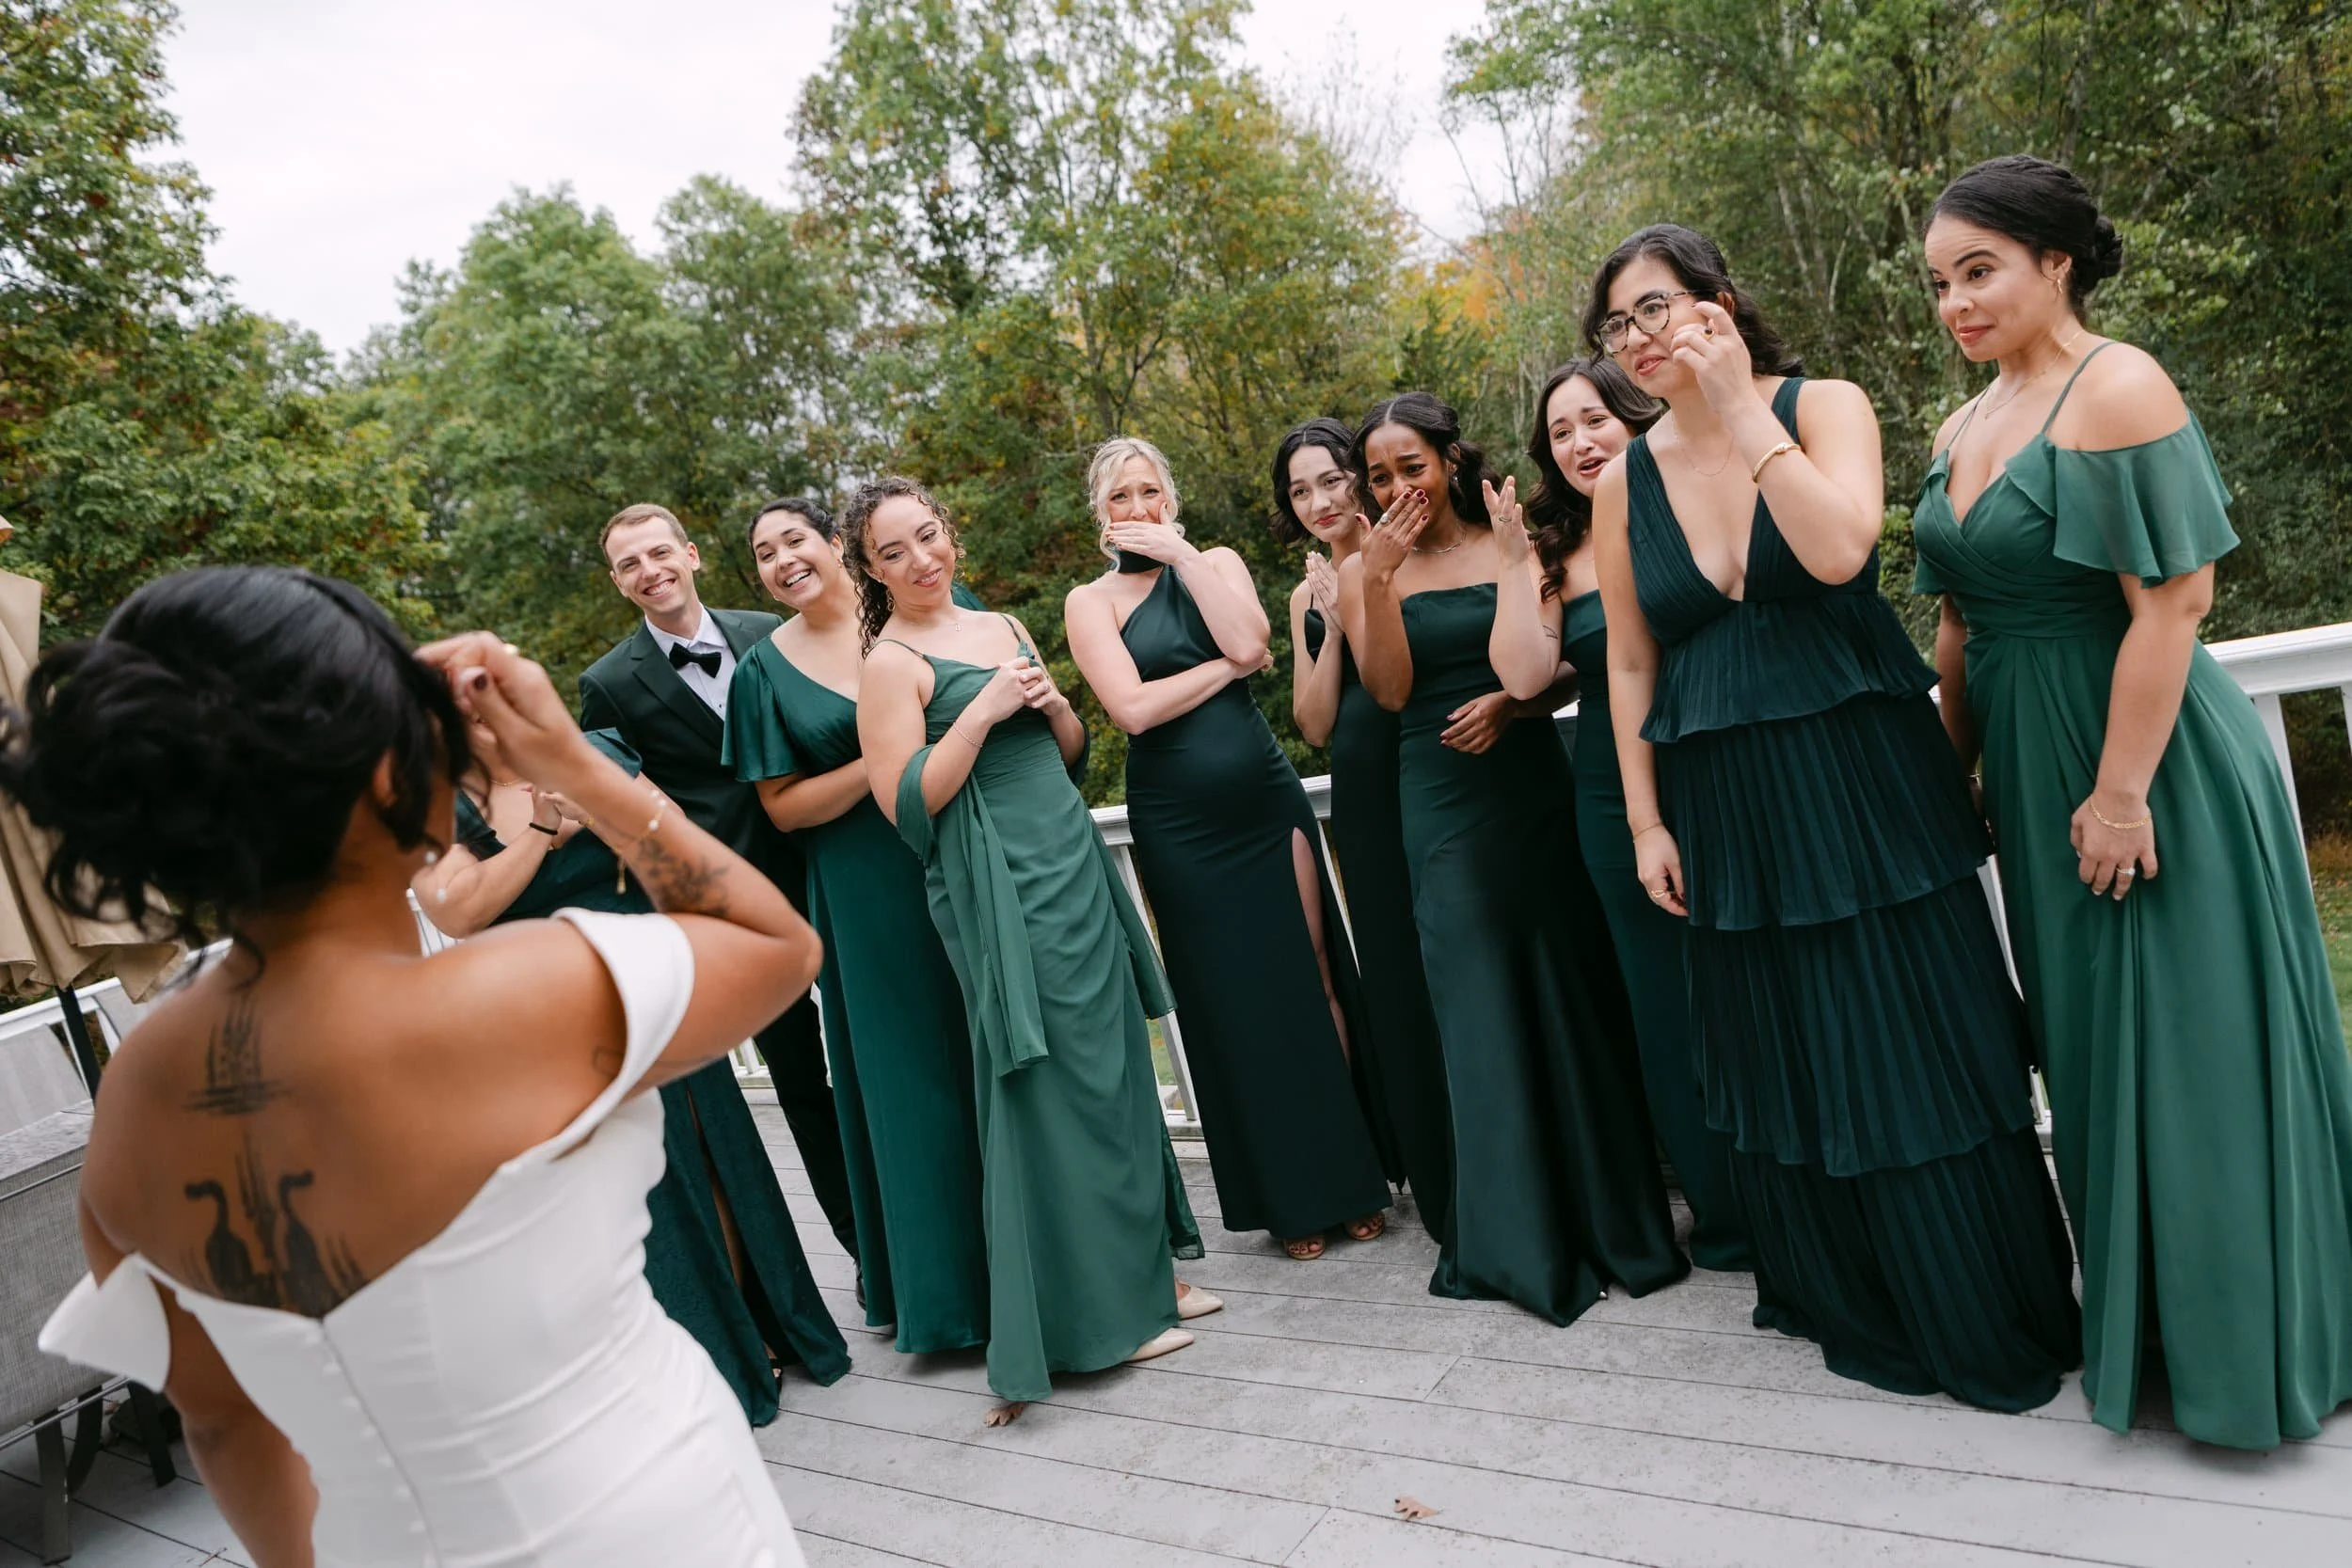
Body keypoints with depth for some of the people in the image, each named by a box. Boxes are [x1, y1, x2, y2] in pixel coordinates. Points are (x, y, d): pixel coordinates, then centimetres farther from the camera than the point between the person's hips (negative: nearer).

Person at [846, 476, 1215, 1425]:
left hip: (1074, 863, 7)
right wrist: (983, 711, -17)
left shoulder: (1002, 628, 14)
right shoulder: (893, 663, -6)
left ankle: (1143, 1272, 27)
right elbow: (904, 801, -14)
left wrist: (1051, 702, -2)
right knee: (1059, 1087, -1)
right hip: (1004, 891, -7)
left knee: (1117, 1068, 12)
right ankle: (1096, 1312, 14)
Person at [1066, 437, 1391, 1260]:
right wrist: (1228, 666, -10)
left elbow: (1249, 641, -12)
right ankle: (1290, 1202, 19)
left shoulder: (1218, 562, 8)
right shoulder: (1091, 601, 1)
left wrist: (1180, 552, -8)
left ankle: (1351, 1180, 19)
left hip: (1268, 800, 2)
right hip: (1179, 827, -2)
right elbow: (1132, 706, -14)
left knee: (1313, 983, 4)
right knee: (1233, 1003, 6)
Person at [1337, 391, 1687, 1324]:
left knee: (1572, 990, 5)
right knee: (1481, 1007, 2)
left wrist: (1508, 701, -14)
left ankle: (1612, 1211, 22)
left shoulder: (1510, 546, 4)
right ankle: (1522, 1237, 14)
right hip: (1441, 809, 0)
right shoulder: (1361, 572, 5)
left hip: (1531, 785, 0)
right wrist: (1378, 579, -14)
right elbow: (1391, 690, -6)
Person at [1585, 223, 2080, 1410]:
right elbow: (1631, 665, 6)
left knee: (1916, 1048, 4)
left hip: (1863, 778, -3)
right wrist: (1645, 822, 3)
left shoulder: (1822, 407, -3)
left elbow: (1839, 548, -23)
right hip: (1727, 807, 3)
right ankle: (1861, 1313, 33)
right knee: (1789, 1066, 12)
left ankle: (1995, 1324, 25)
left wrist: (1742, 411, -17)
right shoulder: (1624, 481, 5)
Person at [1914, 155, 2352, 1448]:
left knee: (2187, 1040, 2)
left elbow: (2173, 599, -20)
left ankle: (2239, 1348, 21)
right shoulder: (1962, 431, 10)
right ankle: (2142, 1309, 35)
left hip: (2147, 762, -8)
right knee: (2094, 1041, 17)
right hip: (2033, 773, 8)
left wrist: (2121, 791, -23)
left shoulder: (2114, 390, -13)